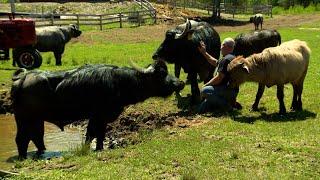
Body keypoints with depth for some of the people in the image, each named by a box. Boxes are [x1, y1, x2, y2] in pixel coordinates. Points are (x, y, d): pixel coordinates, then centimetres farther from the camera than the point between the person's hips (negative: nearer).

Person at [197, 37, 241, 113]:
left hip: (228, 91, -11)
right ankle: (231, 103, 8)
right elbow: (215, 62, 31)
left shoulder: (226, 60, -20)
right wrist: (204, 53, 29)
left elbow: (218, 78, -23)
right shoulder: (230, 57, 15)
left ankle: (228, 105, -15)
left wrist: (206, 85, -11)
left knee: (204, 91, -27)